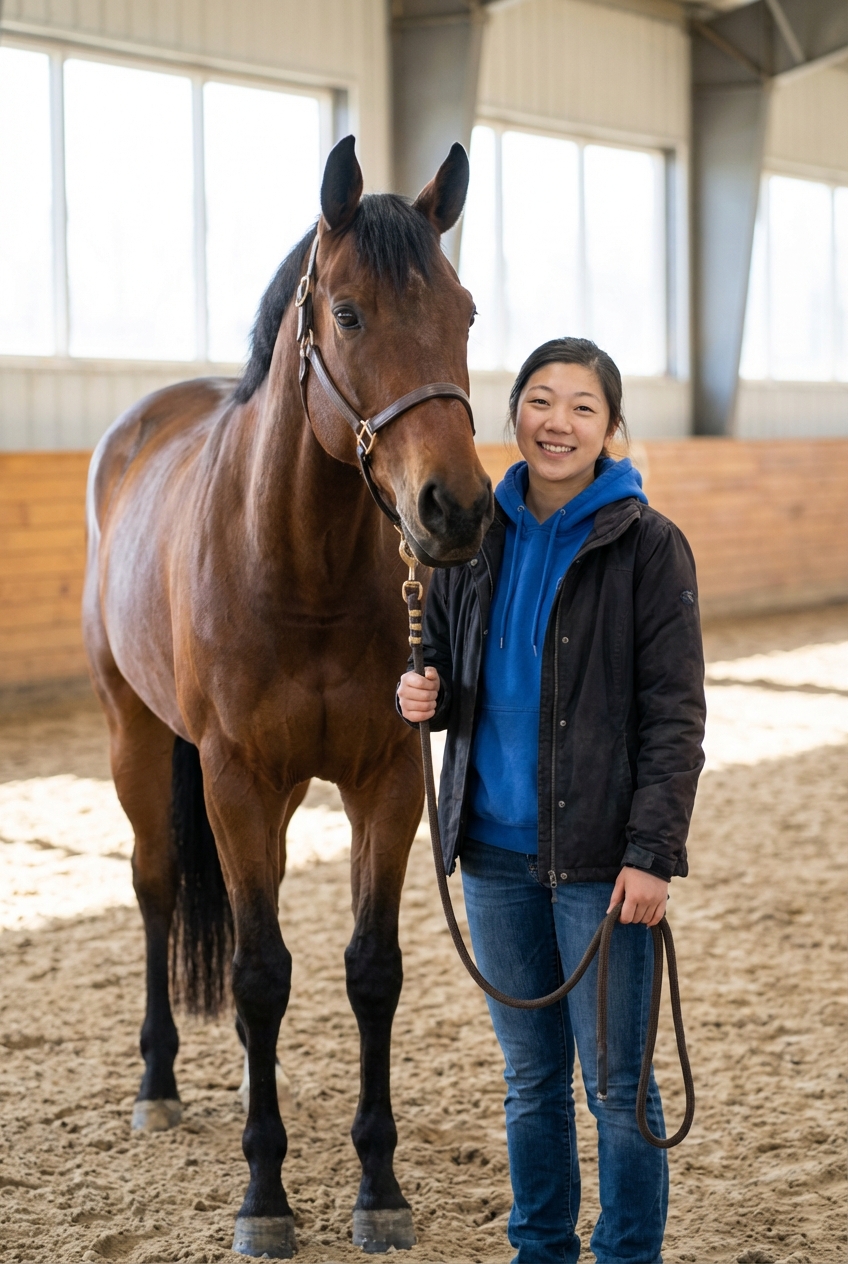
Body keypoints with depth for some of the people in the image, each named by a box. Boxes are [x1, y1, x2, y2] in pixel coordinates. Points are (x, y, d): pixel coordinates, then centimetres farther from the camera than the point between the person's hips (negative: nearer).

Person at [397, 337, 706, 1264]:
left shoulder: (647, 545, -8)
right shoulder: (476, 536, 6)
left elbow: (674, 717, -9)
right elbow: (443, 661, 17)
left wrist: (651, 852, -16)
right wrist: (420, 695, -6)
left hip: (598, 856, -4)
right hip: (495, 848, 5)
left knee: (615, 1082, 4)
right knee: (530, 1076, 16)